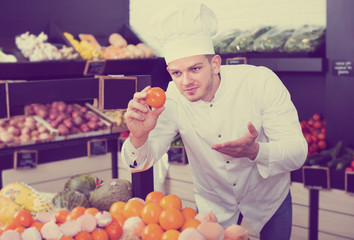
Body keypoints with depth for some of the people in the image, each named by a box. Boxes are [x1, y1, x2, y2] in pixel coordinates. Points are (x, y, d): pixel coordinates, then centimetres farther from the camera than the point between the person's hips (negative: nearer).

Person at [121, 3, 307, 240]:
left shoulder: (261, 82, -26)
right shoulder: (173, 99, -22)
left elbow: (297, 151, -27)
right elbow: (143, 162, -25)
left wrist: (256, 151, -48)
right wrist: (139, 137, -48)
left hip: (269, 198, 0)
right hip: (213, 204, 1)